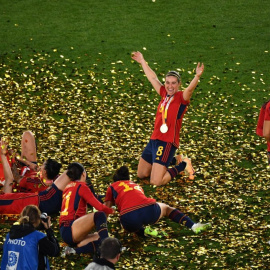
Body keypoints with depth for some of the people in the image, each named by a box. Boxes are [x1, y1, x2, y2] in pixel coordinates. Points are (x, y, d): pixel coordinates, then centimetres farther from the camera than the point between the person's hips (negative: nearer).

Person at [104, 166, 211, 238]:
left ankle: (143, 231, 0)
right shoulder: (136, 185, 36)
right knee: (165, 208, 35)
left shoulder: (112, 187, 24)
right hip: (150, 210, 3)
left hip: (129, 218, -3)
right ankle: (194, 226, 16)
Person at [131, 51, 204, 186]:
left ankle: (183, 165, 8)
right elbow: (152, 78, 22)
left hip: (167, 143, -8)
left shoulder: (181, 97, -8)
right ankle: (174, 161, 32)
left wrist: (197, 76, -48)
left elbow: (190, 89, -30)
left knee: (156, 182, -15)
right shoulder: (164, 94, 10)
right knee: (141, 174, 20)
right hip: (154, 140, 8)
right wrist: (142, 62, 31)